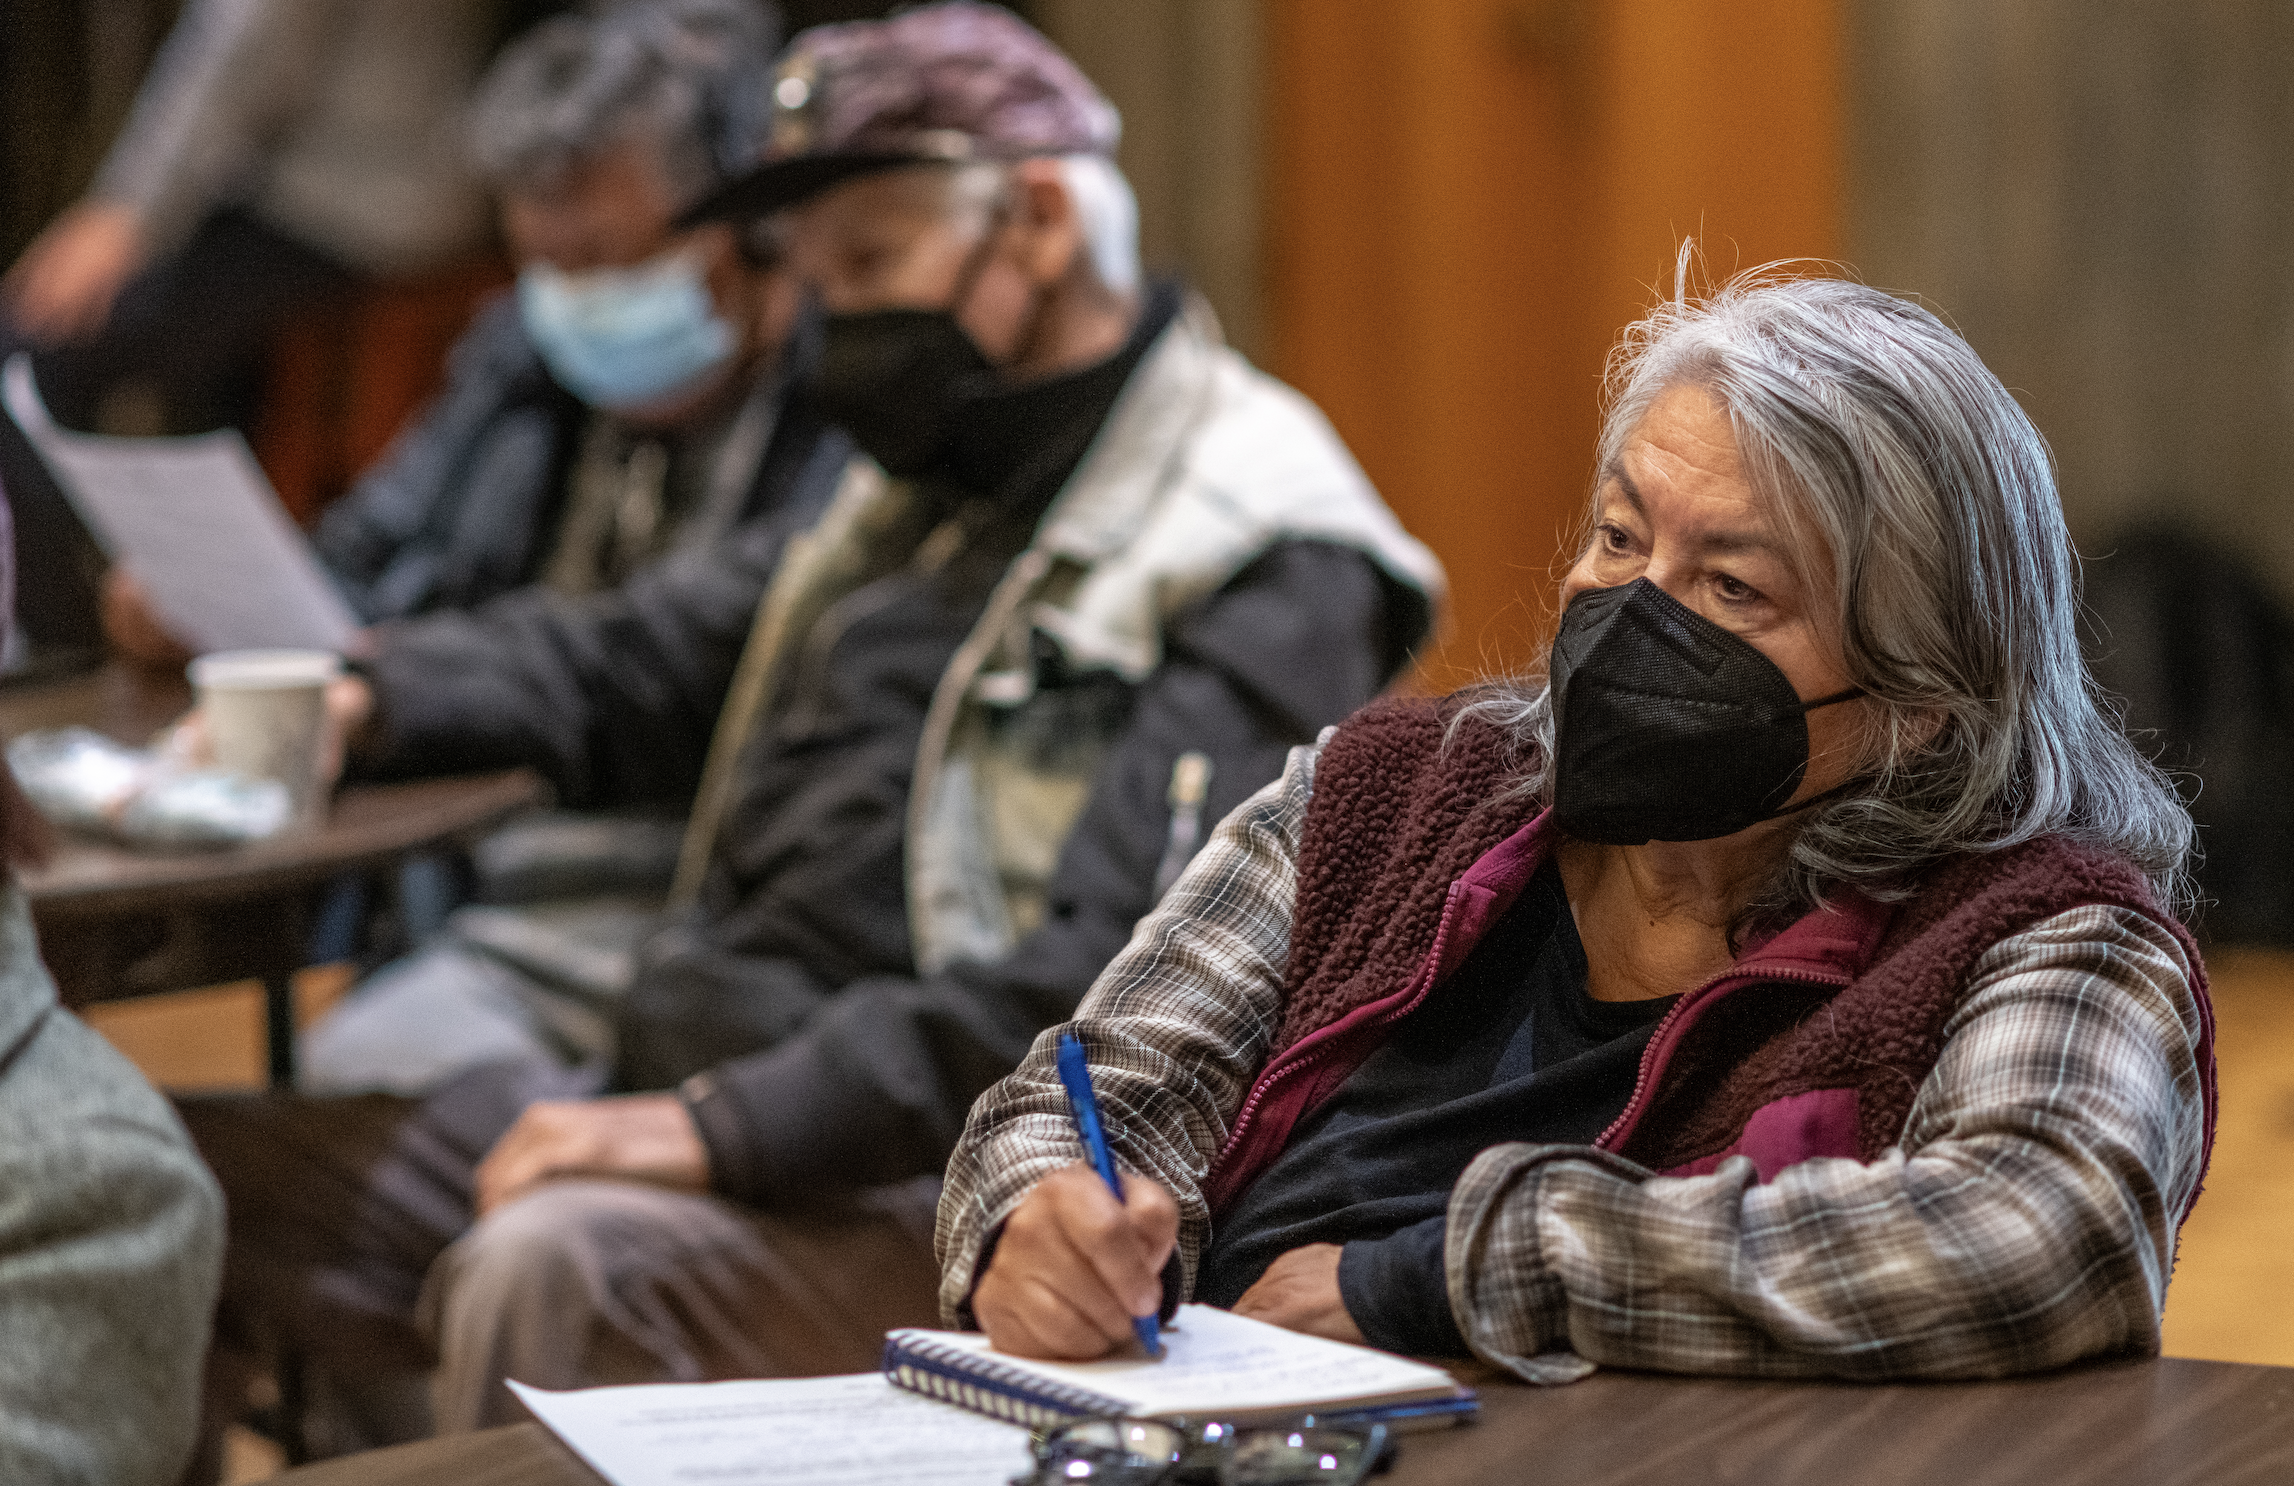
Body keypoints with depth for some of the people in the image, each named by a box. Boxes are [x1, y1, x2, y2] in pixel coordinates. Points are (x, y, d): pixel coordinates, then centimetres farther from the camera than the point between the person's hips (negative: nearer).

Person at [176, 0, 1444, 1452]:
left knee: (547, 1274, -37)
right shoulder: (930, 490, 22)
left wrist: (731, 1123, -25)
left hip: (943, 1185, -9)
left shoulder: (1265, 565, -8)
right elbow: (640, 666, 34)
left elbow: (1117, 981, -21)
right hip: (698, 1105, 9)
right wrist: (363, 701, 14)